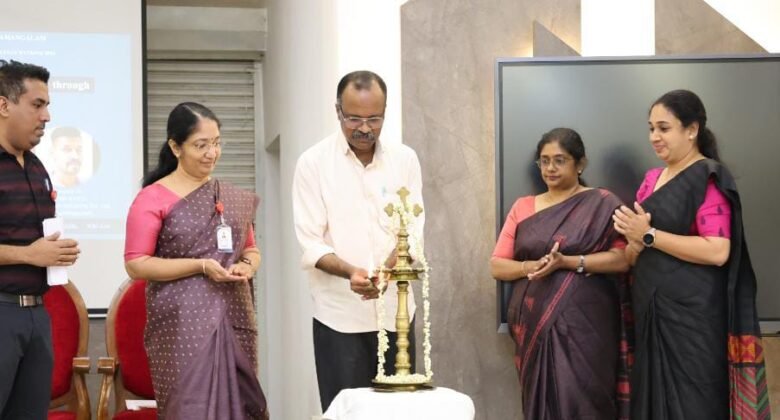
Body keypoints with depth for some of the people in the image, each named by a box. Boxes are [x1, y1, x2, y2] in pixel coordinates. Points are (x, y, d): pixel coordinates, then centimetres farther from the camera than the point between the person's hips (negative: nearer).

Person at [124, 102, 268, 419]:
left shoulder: (232, 197, 12)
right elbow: (136, 264, -9)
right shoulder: (153, 198, -4)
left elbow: (251, 249, 22)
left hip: (233, 320, 5)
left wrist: (246, 266, -2)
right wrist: (201, 266, -16)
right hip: (183, 323, -5)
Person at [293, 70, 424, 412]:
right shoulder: (313, 162, -4)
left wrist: (386, 271, -21)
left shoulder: (404, 159, 4)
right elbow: (310, 244, -8)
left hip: (395, 307, 3)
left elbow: (412, 232, -1)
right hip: (339, 312, -2)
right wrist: (350, 272, -26)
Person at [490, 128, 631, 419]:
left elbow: (622, 259, -9)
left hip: (584, 324, -3)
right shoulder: (523, 207, 12)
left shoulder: (601, 204, 1)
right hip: (535, 324, 4)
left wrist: (567, 262, -19)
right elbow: (497, 265, 9)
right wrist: (530, 267, -11)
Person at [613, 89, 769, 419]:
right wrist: (633, 239, -5)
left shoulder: (710, 178, -10)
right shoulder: (653, 178, 13)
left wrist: (649, 236, -18)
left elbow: (718, 251, -21)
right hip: (651, 308, 7)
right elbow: (634, 255, 19)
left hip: (692, 312, -7)